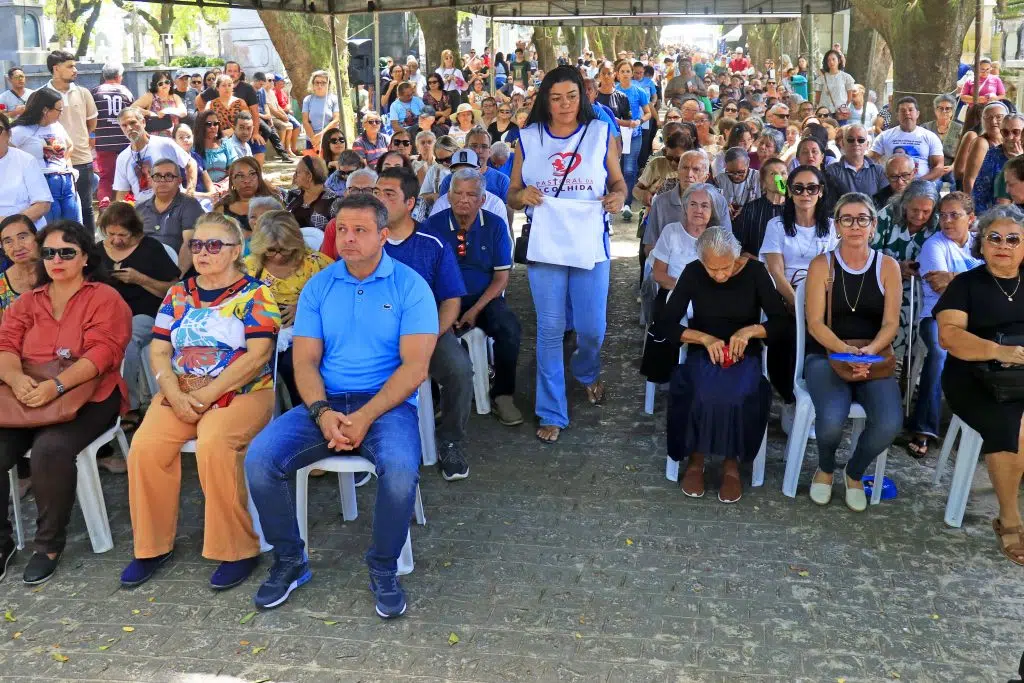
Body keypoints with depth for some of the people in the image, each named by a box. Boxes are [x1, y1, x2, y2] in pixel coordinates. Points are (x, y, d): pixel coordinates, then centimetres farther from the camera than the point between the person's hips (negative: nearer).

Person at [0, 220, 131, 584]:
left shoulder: (105, 299, 2)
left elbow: (101, 353, -12)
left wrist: (56, 385, -27)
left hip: (87, 396, -5)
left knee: (51, 447, -33)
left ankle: (49, 543, -11)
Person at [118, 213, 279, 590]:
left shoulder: (255, 294, 0)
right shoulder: (177, 294, 15)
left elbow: (257, 355, -11)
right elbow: (159, 351, 9)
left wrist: (206, 395, -16)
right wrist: (175, 395, -10)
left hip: (240, 393, -5)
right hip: (180, 393, 5)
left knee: (213, 444, -33)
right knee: (145, 447, -21)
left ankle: (237, 550, -18)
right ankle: (152, 545, -3)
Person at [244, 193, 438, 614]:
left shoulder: (410, 286, -1)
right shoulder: (318, 287, 9)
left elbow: (415, 366, -9)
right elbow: (305, 361, 4)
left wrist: (365, 417, -19)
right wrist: (322, 412, -16)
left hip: (387, 404, -3)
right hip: (325, 403, 4)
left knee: (400, 470, -33)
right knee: (259, 459, -19)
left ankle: (384, 569, -5)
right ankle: (290, 561, 5)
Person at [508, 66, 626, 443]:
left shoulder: (600, 133, 2)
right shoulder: (528, 137, 3)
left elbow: (618, 181, 9)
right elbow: (512, 196, 7)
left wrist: (618, 196, -14)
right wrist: (522, 195, -16)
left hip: (591, 245, 0)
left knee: (592, 329, 4)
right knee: (550, 330, 2)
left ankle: (587, 372, 41)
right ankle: (551, 413, 14)